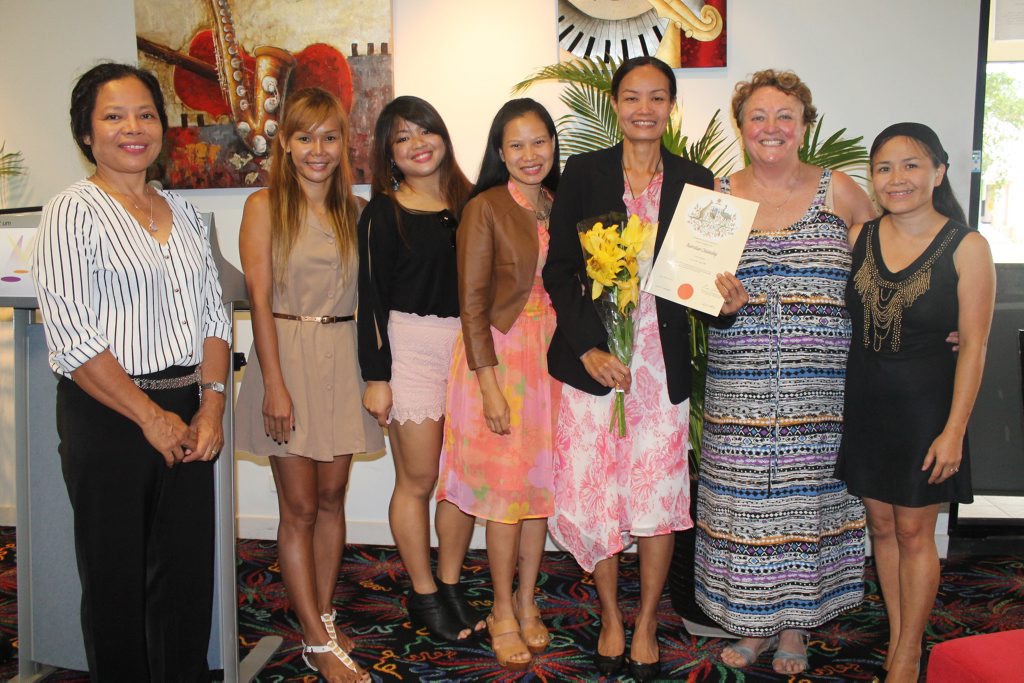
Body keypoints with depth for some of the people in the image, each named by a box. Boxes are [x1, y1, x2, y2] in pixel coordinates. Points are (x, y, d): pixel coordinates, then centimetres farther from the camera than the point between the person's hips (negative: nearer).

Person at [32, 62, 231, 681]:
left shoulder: (184, 213, 13)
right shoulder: (73, 213, -5)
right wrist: (150, 416, -12)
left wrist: (212, 402, -2)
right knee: (117, 580, 7)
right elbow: (72, 339, -12)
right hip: (108, 418, -5)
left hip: (188, 416, 5)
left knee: (189, 575, 10)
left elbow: (214, 314, 12)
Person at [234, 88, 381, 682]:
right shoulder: (266, 206, -2)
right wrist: (275, 384, -14)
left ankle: (323, 618, 26)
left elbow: (368, 294, 10)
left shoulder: (355, 211, 10)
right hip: (288, 355, -4)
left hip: (343, 357, 4)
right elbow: (260, 299, -8)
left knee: (332, 499, 11)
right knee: (299, 507, 2)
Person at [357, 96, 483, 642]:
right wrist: (376, 376, -8)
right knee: (418, 479, 4)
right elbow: (372, 297, -4)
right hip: (411, 349, -4)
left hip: (469, 346, 4)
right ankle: (423, 594, 20)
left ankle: (451, 585, 25)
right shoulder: (383, 213, -1)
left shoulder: (469, 202, 10)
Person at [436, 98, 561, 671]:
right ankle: (503, 613, 18)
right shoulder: (485, 208, -8)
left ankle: (527, 602, 26)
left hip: (552, 352, 5)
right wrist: (490, 385, -16)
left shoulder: (561, 206, 8)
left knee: (542, 479, 10)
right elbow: (472, 302, -11)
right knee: (505, 484, 1)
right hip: (499, 352, -5)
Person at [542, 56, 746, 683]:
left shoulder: (695, 181, 6)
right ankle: (611, 618, 29)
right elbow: (560, 270, -2)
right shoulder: (584, 172, 1)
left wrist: (725, 296, -14)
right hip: (593, 358, -1)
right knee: (593, 493, 6)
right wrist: (589, 347, -12)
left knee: (660, 496, 7)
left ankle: (647, 625, 27)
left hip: (664, 363, 1)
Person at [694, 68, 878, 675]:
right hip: (739, 385, 1)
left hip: (819, 387, 0)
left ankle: (795, 624, 25)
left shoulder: (839, 190, 4)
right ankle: (754, 620, 23)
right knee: (745, 494, 4)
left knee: (807, 493, 6)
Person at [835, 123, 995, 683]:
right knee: (881, 524, 14)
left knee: (913, 531, 7)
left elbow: (973, 345, -10)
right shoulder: (859, 236, 1)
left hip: (923, 402, -4)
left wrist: (954, 430, -12)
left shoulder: (966, 247, -11)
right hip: (864, 399, 4)